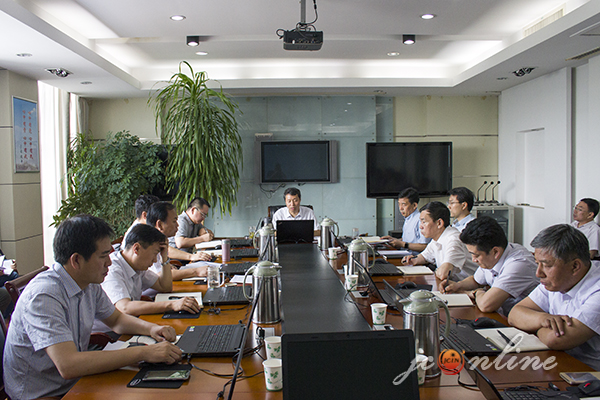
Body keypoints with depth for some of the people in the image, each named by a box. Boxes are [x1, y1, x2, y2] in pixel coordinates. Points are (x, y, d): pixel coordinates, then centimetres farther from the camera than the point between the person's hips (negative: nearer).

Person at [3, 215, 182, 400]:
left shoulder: (90, 285, 0)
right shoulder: (43, 296, -26)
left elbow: (116, 319, 16)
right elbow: (67, 365, -34)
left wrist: (151, 328, -4)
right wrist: (143, 353, -33)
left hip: (75, 383, 8)